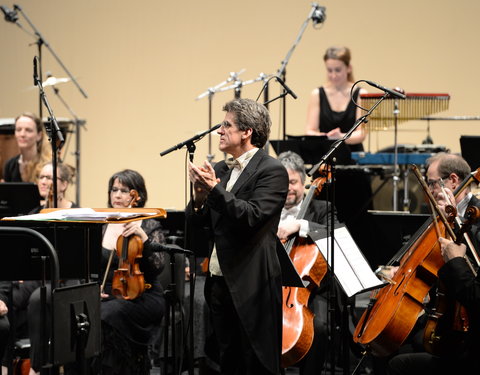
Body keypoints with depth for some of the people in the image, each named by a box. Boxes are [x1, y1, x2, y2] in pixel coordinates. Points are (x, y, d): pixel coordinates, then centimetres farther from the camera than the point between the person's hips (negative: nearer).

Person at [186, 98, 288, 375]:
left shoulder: (272, 171, -8)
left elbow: (252, 216, -22)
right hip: (220, 283, 8)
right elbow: (197, 229, 12)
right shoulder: (221, 170, 14)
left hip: (252, 286, -8)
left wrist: (214, 189, -24)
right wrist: (200, 198, -6)